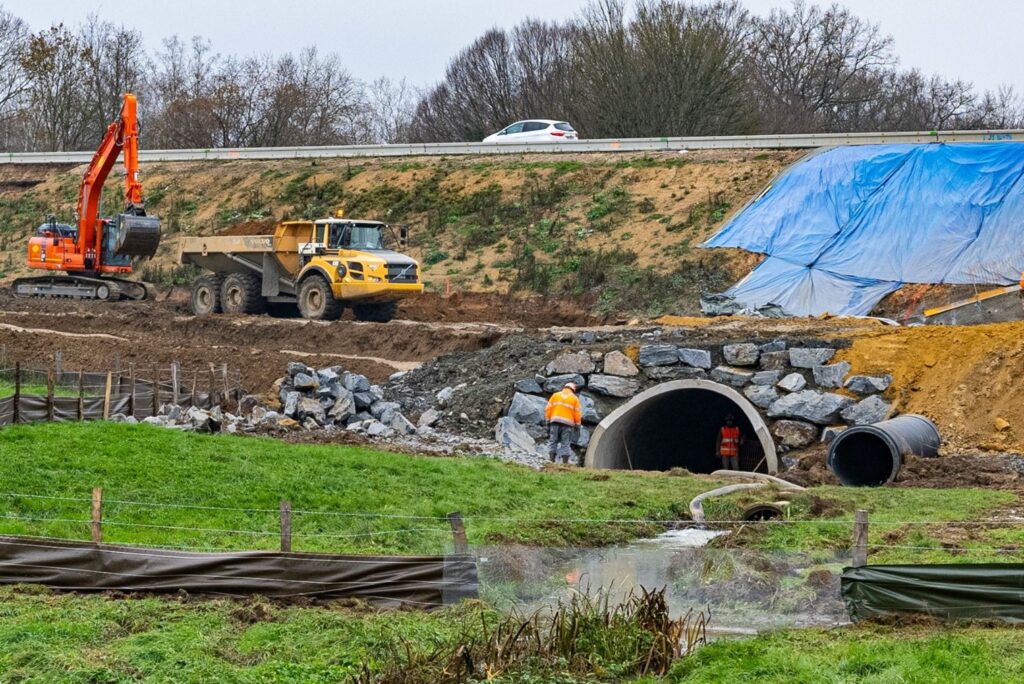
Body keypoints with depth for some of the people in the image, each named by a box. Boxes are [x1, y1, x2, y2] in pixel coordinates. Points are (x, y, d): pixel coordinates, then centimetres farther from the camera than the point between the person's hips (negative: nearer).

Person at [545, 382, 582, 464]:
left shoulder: (555, 395, 12)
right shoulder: (574, 398, 9)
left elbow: (548, 409, 7)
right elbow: (578, 413, 4)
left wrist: (547, 421, 10)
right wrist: (577, 426, 9)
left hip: (555, 421, 1)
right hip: (568, 423, -1)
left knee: (552, 441, 4)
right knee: (565, 443, 1)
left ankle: (552, 460, -6)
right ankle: (565, 463, -5)